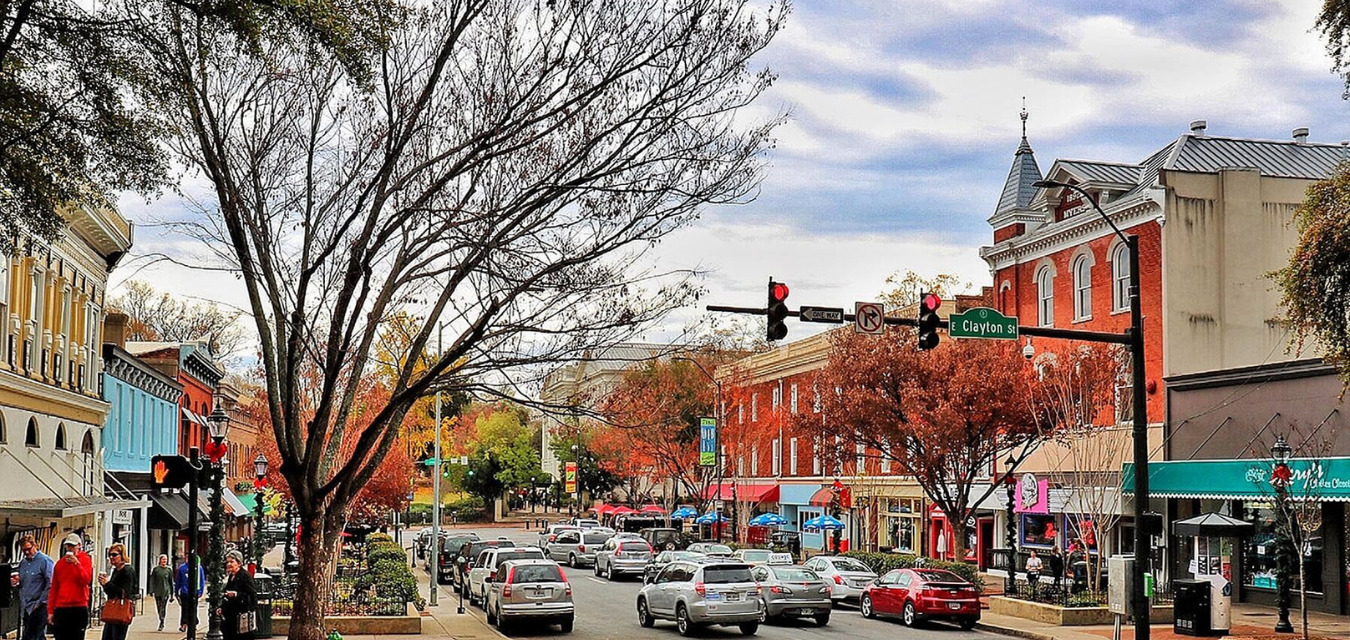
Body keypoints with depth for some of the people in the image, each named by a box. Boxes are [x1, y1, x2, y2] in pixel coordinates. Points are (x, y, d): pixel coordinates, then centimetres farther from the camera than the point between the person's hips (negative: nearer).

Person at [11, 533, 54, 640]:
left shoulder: (44, 560, -7)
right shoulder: (23, 562, 16)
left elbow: (50, 584, -13)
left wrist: (40, 602, -15)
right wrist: (16, 582, 3)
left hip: (39, 608, -8)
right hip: (26, 607, 8)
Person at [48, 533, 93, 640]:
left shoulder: (85, 560, 2)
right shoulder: (60, 563, 12)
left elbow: (86, 580, -13)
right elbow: (54, 589, 13)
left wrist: (76, 563, -20)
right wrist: (50, 610, 8)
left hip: (79, 608, -3)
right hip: (61, 609, 4)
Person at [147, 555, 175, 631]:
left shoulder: (169, 570, 5)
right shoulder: (156, 569, 5)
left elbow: (171, 582, 9)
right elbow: (152, 580, 4)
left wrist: (172, 594, 9)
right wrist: (151, 590, -7)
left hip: (166, 591, -2)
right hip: (157, 592, 2)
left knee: (163, 607, -10)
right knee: (158, 608, 7)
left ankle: (161, 624, -10)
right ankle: (162, 623, 22)